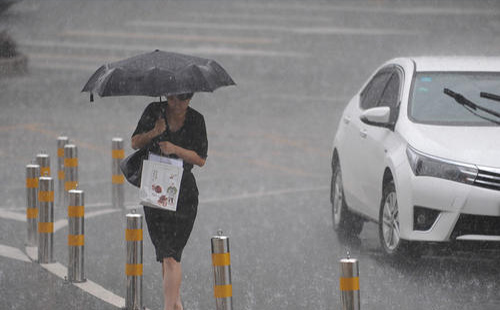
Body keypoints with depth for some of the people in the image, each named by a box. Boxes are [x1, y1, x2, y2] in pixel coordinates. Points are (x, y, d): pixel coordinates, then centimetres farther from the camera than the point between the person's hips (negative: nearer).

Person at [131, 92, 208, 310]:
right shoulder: (154, 112, 1)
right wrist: (153, 133, -15)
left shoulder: (195, 120, -2)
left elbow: (201, 159, -3)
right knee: (166, 253, 9)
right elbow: (135, 143, 4)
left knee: (171, 254, -12)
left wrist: (175, 149, -18)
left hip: (183, 193, -2)